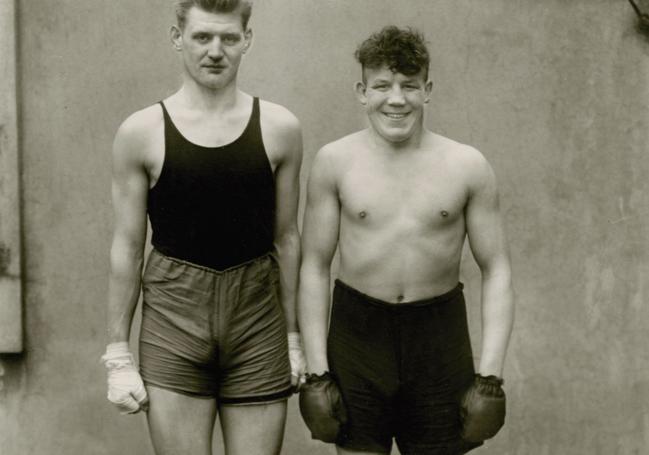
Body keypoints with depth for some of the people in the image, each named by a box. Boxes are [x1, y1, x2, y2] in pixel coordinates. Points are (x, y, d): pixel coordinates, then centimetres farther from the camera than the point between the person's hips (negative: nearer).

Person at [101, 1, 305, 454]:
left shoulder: (279, 128, 3)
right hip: (173, 320, -1)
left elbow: (287, 238, 8)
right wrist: (117, 352, 1)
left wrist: (294, 337, 7)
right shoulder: (141, 132, -1)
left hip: (257, 327, 1)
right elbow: (127, 246, 3)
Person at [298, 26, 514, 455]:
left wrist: (491, 371, -7)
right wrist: (316, 368, -4)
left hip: (439, 336, 0)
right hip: (357, 333, 0)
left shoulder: (468, 166, -3)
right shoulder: (335, 162, -2)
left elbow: (496, 270, 0)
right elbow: (315, 267, 1)